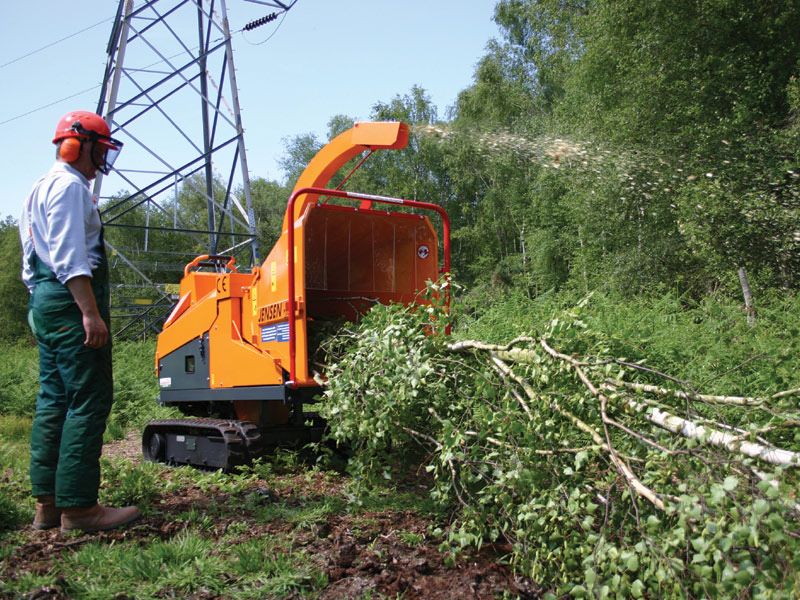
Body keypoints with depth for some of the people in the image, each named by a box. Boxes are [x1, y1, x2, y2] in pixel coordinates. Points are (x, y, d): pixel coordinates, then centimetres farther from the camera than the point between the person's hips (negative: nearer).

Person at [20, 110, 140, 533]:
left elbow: (34, 262, 25)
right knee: (88, 402, -10)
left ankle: (47, 503, 15)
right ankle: (78, 506, -9)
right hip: (70, 302, -11)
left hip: (44, 303, 11)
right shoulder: (69, 187, -8)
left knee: (54, 401, 10)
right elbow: (70, 257, -19)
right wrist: (91, 313, -23)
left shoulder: (40, 189, 24)